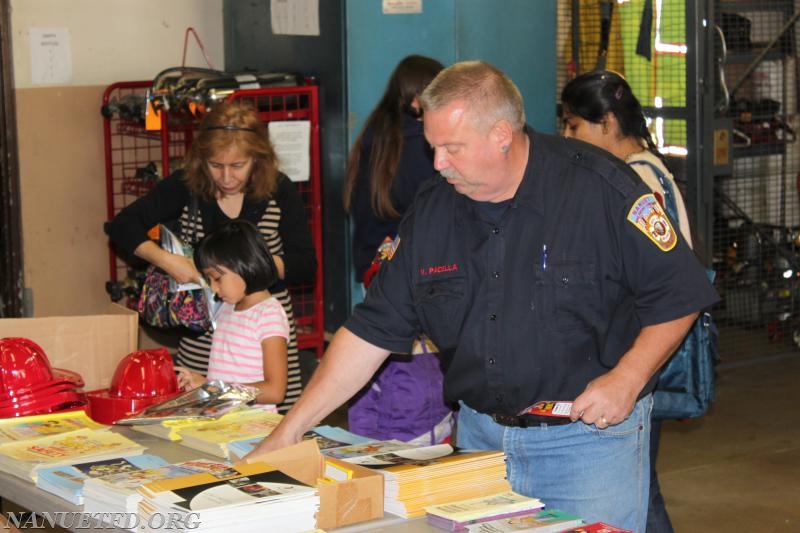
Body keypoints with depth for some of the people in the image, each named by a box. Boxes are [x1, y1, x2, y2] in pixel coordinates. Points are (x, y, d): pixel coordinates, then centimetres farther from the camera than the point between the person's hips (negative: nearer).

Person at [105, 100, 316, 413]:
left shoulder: (279, 191, -3)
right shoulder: (185, 186, -1)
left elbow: (306, 266, -3)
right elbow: (122, 226, -1)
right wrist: (164, 260, -15)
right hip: (202, 338, 1)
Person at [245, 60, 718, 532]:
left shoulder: (599, 188, -14)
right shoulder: (431, 212, 2)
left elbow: (678, 294, -8)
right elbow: (370, 331, 4)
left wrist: (627, 378, -20)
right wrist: (290, 431, -1)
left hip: (589, 438, -4)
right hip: (480, 436, 5)